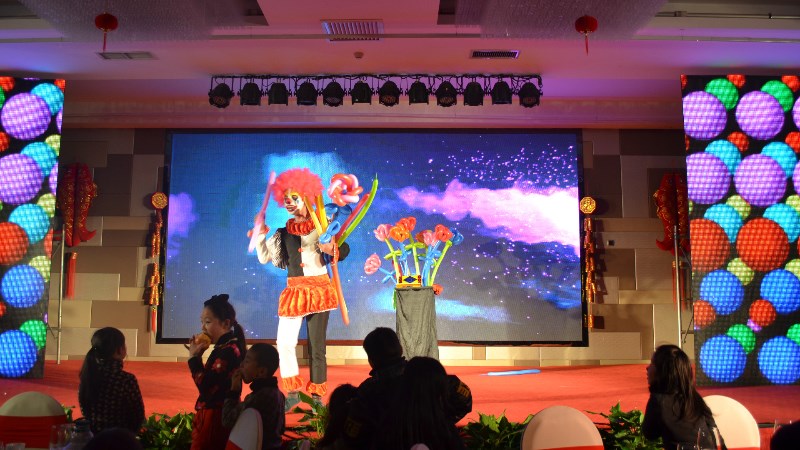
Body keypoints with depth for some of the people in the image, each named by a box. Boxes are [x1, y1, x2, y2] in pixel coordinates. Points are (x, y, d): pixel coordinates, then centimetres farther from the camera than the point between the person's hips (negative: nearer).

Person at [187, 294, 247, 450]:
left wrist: (193, 357, -17)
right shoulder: (226, 348, 10)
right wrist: (198, 356, 4)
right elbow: (209, 381, 13)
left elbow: (206, 387, -26)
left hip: (215, 418, -10)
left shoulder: (228, 350, -21)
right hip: (219, 415, 10)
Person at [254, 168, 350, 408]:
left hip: (318, 290, -3)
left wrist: (332, 249, -28)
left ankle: (317, 397, 13)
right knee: (284, 342, -3)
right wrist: (261, 233, 4)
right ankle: (292, 393, 12)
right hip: (294, 291, 3)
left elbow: (344, 249, -8)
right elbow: (264, 257, 12)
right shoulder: (283, 232, 11)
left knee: (316, 346, 2)